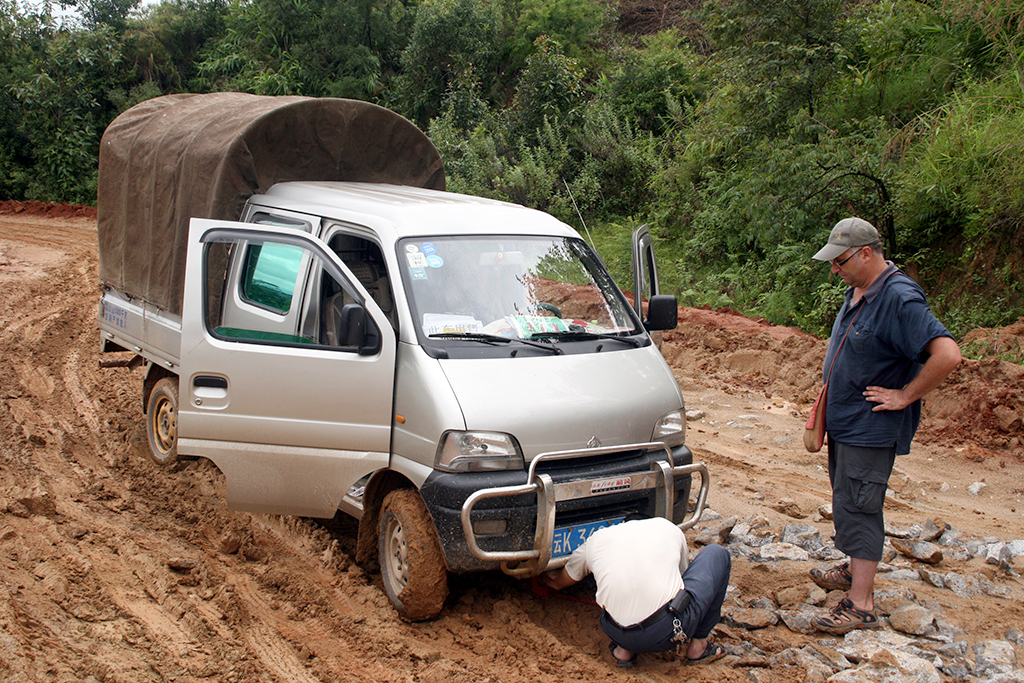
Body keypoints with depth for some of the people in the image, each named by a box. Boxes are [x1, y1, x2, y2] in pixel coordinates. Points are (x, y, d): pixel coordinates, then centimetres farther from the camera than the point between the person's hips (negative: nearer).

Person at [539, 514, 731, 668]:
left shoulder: (596, 540, 20)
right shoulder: (669, 527, 20)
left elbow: (557, 582, 36)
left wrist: (540, 576, 60)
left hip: (619, 634, 3)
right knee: (717, 555, 22)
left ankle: (624, 650, 18)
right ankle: (699, 646, 21)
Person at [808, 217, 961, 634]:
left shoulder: (899, 299, -24)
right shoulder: (857, 291, 6)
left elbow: (947, 354, -32)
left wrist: (904, 396, -23)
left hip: (871, 428, -10)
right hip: (844, 423, 10)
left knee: (856, 509, -7)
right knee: (846, 503, 21)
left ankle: (860, 605, -1)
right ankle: (855, 572, 38)